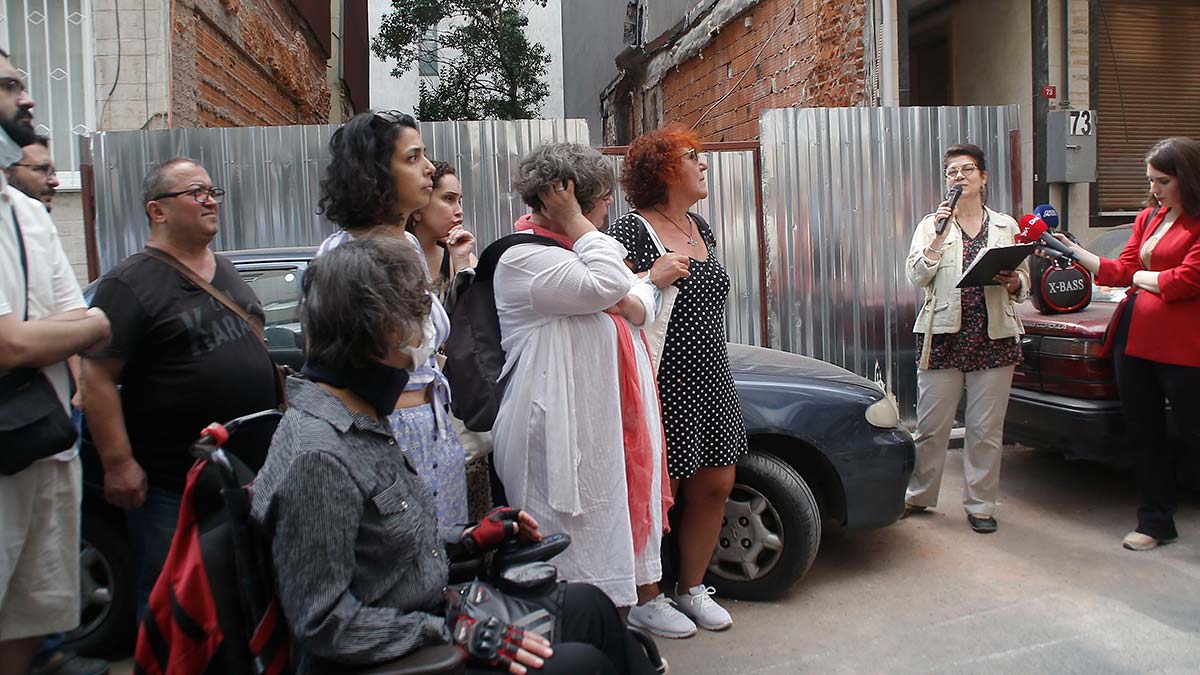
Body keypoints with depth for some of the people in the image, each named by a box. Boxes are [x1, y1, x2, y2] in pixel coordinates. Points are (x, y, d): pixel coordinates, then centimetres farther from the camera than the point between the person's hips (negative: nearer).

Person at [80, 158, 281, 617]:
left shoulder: (228, 273, 13)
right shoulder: (130, 284, -11)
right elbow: (96, 379, -15)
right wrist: (118, 463, -19)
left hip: (250, 472, 7)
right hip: (170, 488, -7)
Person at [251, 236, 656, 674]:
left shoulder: (361, 419, 4)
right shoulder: (316, 456, -27)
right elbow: (324, 623, -25)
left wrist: (469, 539, 7)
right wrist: (461, 637, -21)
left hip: (425, 617, 9)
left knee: (587, 603, 9)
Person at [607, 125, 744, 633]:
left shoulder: (701, 228, 15)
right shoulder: (631, 230, -11)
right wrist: (652, 279, -30)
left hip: (710, 381, 8)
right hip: (662, 386, -8)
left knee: (715, 485, 10)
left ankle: (692, 589, 28)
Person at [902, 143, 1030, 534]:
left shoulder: (1006, 227, 12)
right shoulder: (931, 225, 9)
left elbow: (1023, 286, 14)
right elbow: (917, 276, -4)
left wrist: (1012, 281, -8)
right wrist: (940, 235, -12)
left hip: (994, 337, 1)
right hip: (944, 336, -1)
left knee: (986, 429, 4)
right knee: (931, 425, 2)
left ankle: (980, 505, 16)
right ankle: (919, 495, 19)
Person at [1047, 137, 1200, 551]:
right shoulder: (1147, 217, 14)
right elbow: (1121, 270, 11)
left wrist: (1140, 277, -1)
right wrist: (1073, 251, 1)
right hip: (1133, 338, 7)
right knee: (1145, 436, 13)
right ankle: (1156, 523, 25)